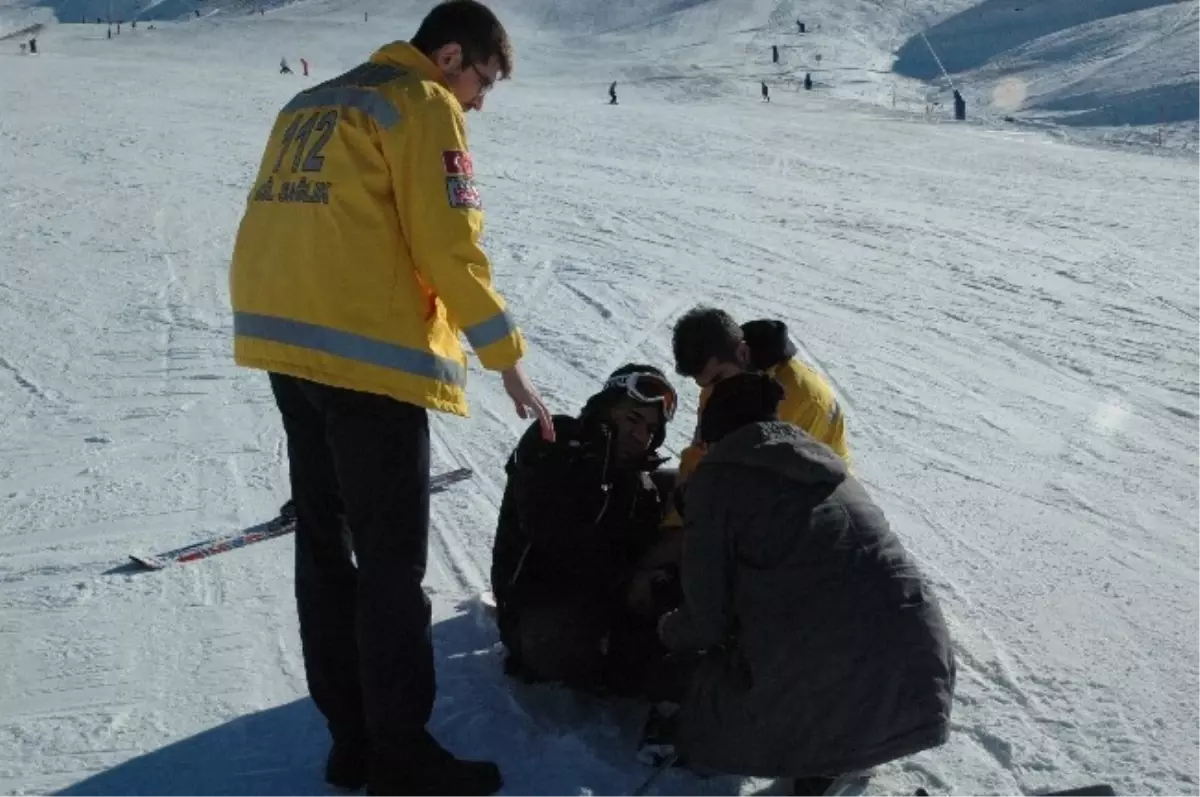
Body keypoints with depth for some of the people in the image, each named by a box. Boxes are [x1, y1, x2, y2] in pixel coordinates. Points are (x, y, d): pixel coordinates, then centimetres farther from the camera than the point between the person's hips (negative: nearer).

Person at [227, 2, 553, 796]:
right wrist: (510, 361, -5)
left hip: (284, 343, 8)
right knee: (392, 564, 0)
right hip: (370, 354, -8)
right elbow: (450, 250, -12)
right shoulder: (423, 104, -5)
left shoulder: (310, 103, 20)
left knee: (326, 549, 14)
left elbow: (292, 227, 18)